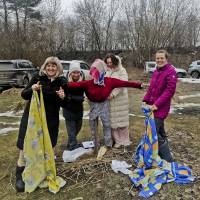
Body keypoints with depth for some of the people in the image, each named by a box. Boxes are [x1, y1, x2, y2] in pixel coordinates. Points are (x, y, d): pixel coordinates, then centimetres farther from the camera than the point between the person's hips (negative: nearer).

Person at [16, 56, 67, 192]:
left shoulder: (62, 82, -4)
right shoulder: (37, 77, -5)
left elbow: (63, 104, 0)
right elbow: (24, 95, -3)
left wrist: (62, 98, -22)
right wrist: (32, 89, -23)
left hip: (50, 120, 1)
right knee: (25, 145, 3)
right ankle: (20, 175, 23)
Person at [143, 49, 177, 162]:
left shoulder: (171, 71, -13)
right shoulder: (156, 71, 13)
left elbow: (170, 91, -20)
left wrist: (156, 104, -23)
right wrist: (146, 100, 3)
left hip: (161, 108, -8)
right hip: (153, 107, 8)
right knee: (160, 132, 18)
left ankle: (168, 160, 3)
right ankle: (163, 156, 33)